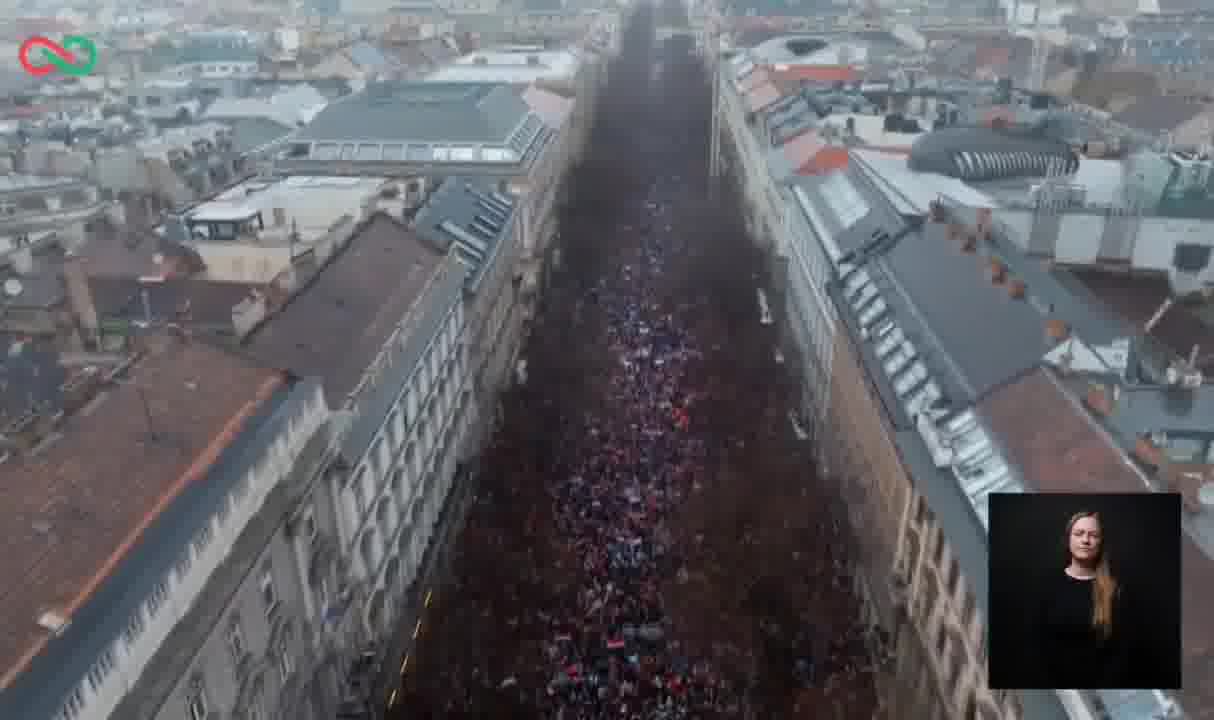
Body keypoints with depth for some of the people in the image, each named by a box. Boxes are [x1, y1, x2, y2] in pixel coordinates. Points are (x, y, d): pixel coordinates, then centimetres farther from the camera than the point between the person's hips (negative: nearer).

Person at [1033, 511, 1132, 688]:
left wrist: (1105, 685, -14)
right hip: (1057, 681, 1)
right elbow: (1041, 640, -4)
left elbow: (1122, 648, -7)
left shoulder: (1115, 588, -5)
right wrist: (1051, 682, -11)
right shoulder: (1051, 582, -3)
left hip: (1102, 682, -1)